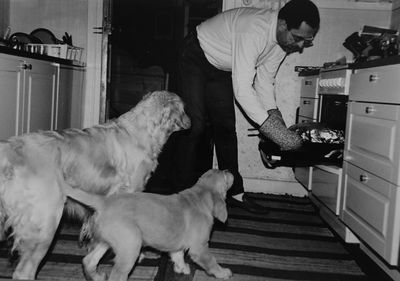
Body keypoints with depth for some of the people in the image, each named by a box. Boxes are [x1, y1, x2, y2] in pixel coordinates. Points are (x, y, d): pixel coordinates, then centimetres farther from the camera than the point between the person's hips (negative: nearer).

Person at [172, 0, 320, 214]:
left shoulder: (284, 39, -11)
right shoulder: (253, 30, -38)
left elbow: (265, 80, -3)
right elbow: (241, 87, -41)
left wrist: (273, 113, -18)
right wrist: (270, 127, -41)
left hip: (221, 68, 8)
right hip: (195, 58, -8)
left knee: (226, 127, 5)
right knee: (194, 125, -13)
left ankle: (234, 192, 9)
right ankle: (184, 192, -4)